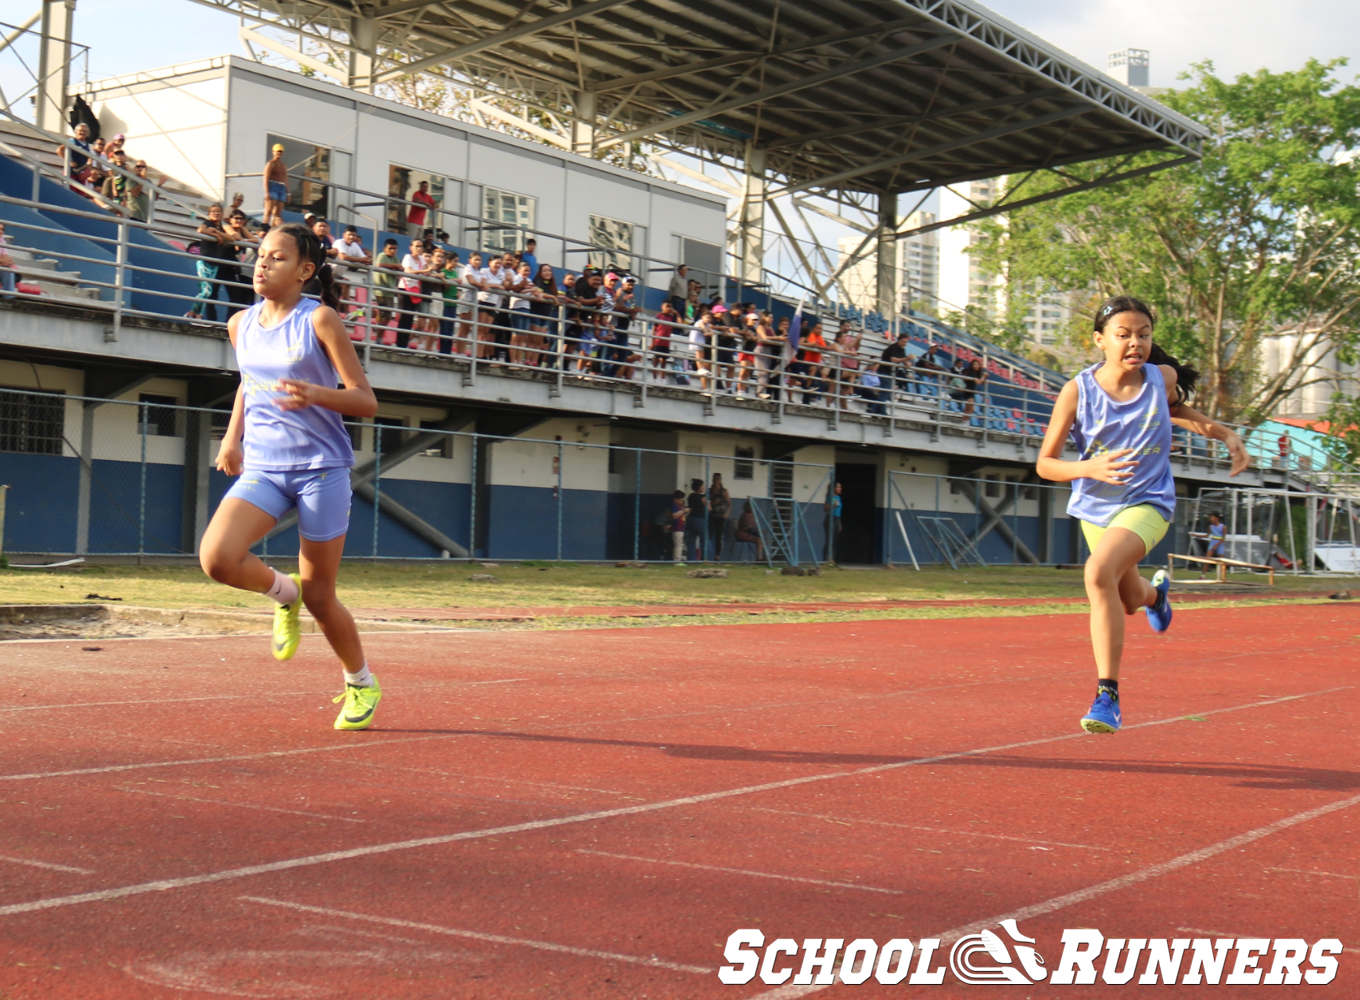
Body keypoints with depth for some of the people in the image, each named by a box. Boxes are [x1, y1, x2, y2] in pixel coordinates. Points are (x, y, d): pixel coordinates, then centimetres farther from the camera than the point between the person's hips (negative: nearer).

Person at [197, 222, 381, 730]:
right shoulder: (241, 325, 8)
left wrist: (315, 393, -27)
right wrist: (233, 436, 14)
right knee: (216, 557, -22)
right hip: (262, 467, 4)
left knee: (318, 596, 3)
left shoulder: (320, 320, -7)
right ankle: (283, 592, 11)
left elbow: (366, 402, -9)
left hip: (322, 468, -4)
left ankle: (361, 682, 29)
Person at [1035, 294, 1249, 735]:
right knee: (1128, 602, 21)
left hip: (1147, 503, -2)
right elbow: (1045, 463, -11)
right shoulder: (1077, 392, -14)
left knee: (1099, 573, -30)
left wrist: (1223, 433, 8)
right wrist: (1088, 468, -29)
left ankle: (1107, 695, -22)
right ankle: (1156, 591, 63)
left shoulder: (1163, 378, -8)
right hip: (1095, 507, 2)